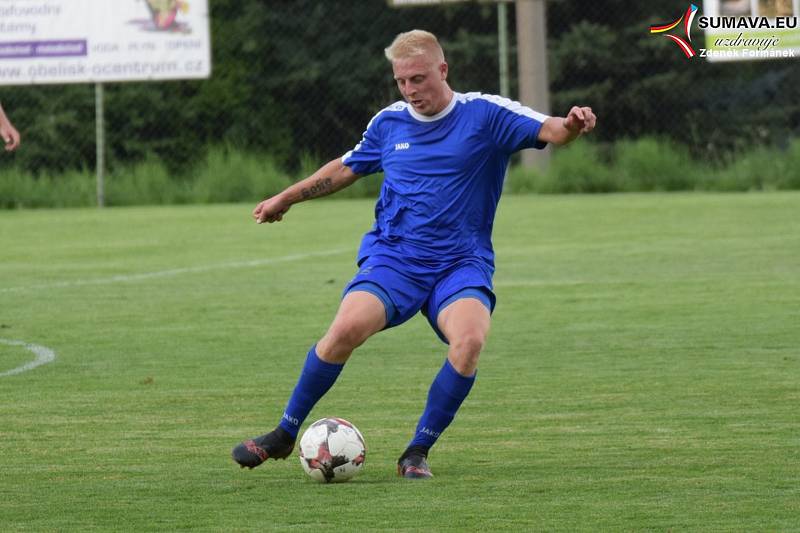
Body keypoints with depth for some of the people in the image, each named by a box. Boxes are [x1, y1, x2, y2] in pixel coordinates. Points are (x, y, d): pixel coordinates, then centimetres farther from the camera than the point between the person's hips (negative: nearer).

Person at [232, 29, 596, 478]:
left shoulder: (485, 114, -2)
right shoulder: (388, 123, 9)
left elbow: (548, 131, -15)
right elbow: (346, 169, 27)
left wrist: (570, 125, -39)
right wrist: (286, 199, 31)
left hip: (461, 263, -2)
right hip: (392, 257, 2)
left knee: (470, 339, -31)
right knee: (347, 328, -26)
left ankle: (418, 452, -15)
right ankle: (285, 434, -8)